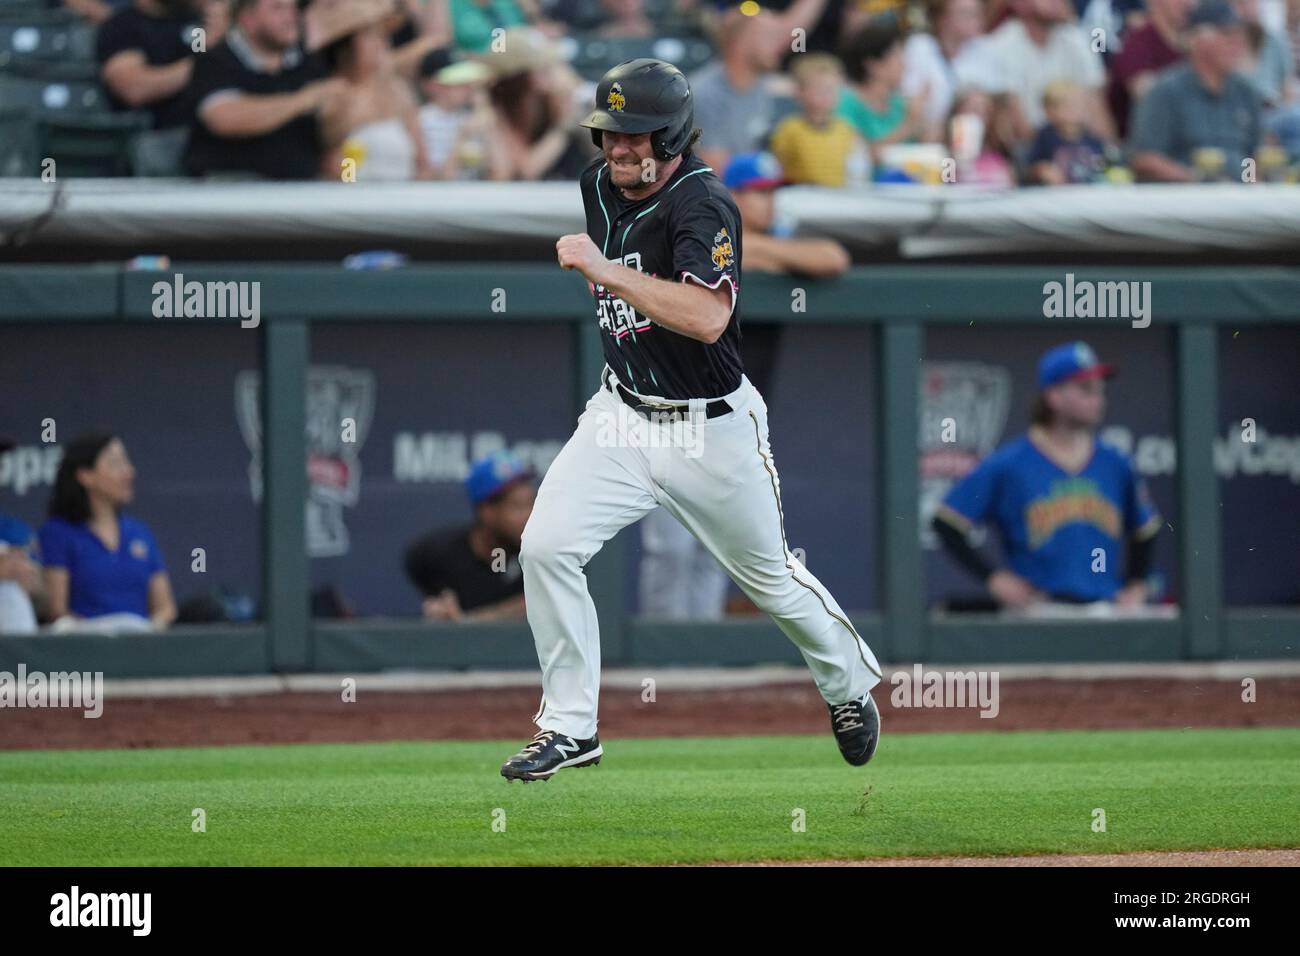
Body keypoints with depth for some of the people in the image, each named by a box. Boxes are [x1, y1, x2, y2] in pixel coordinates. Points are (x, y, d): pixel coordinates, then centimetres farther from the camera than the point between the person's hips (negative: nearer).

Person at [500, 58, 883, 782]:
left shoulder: (703, 205, -23)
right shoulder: (601, 187, 1)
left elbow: (707, 318, -39)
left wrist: (607, 272, -38)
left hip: (713, 430, -6)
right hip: (622, 417, 6)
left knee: (771, 578, 12)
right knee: (547, 546, -13)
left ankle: (852, 689, 40)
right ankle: (570, 729, -3)